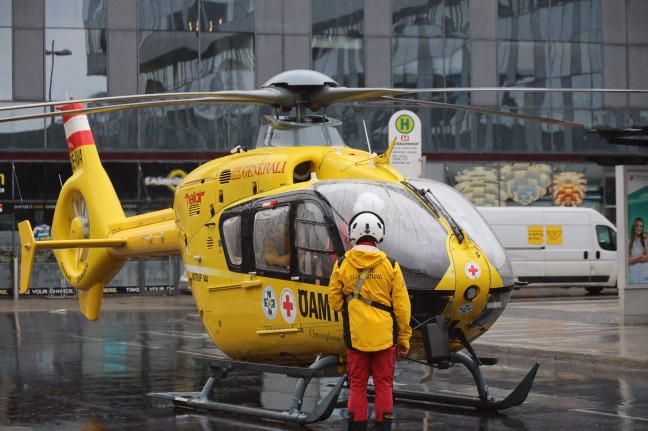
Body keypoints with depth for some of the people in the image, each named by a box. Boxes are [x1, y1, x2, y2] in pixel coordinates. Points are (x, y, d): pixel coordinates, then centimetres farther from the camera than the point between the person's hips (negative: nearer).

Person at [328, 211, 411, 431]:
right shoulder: (390, 265, -4)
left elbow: (334, 301, 5)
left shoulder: (342, 264, -3)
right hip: (384, 336, 0)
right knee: (383, 385, 7)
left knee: (357, 385, 8)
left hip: (355, 336, 1)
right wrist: (404, 338, 7)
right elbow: (402, 306, -3)